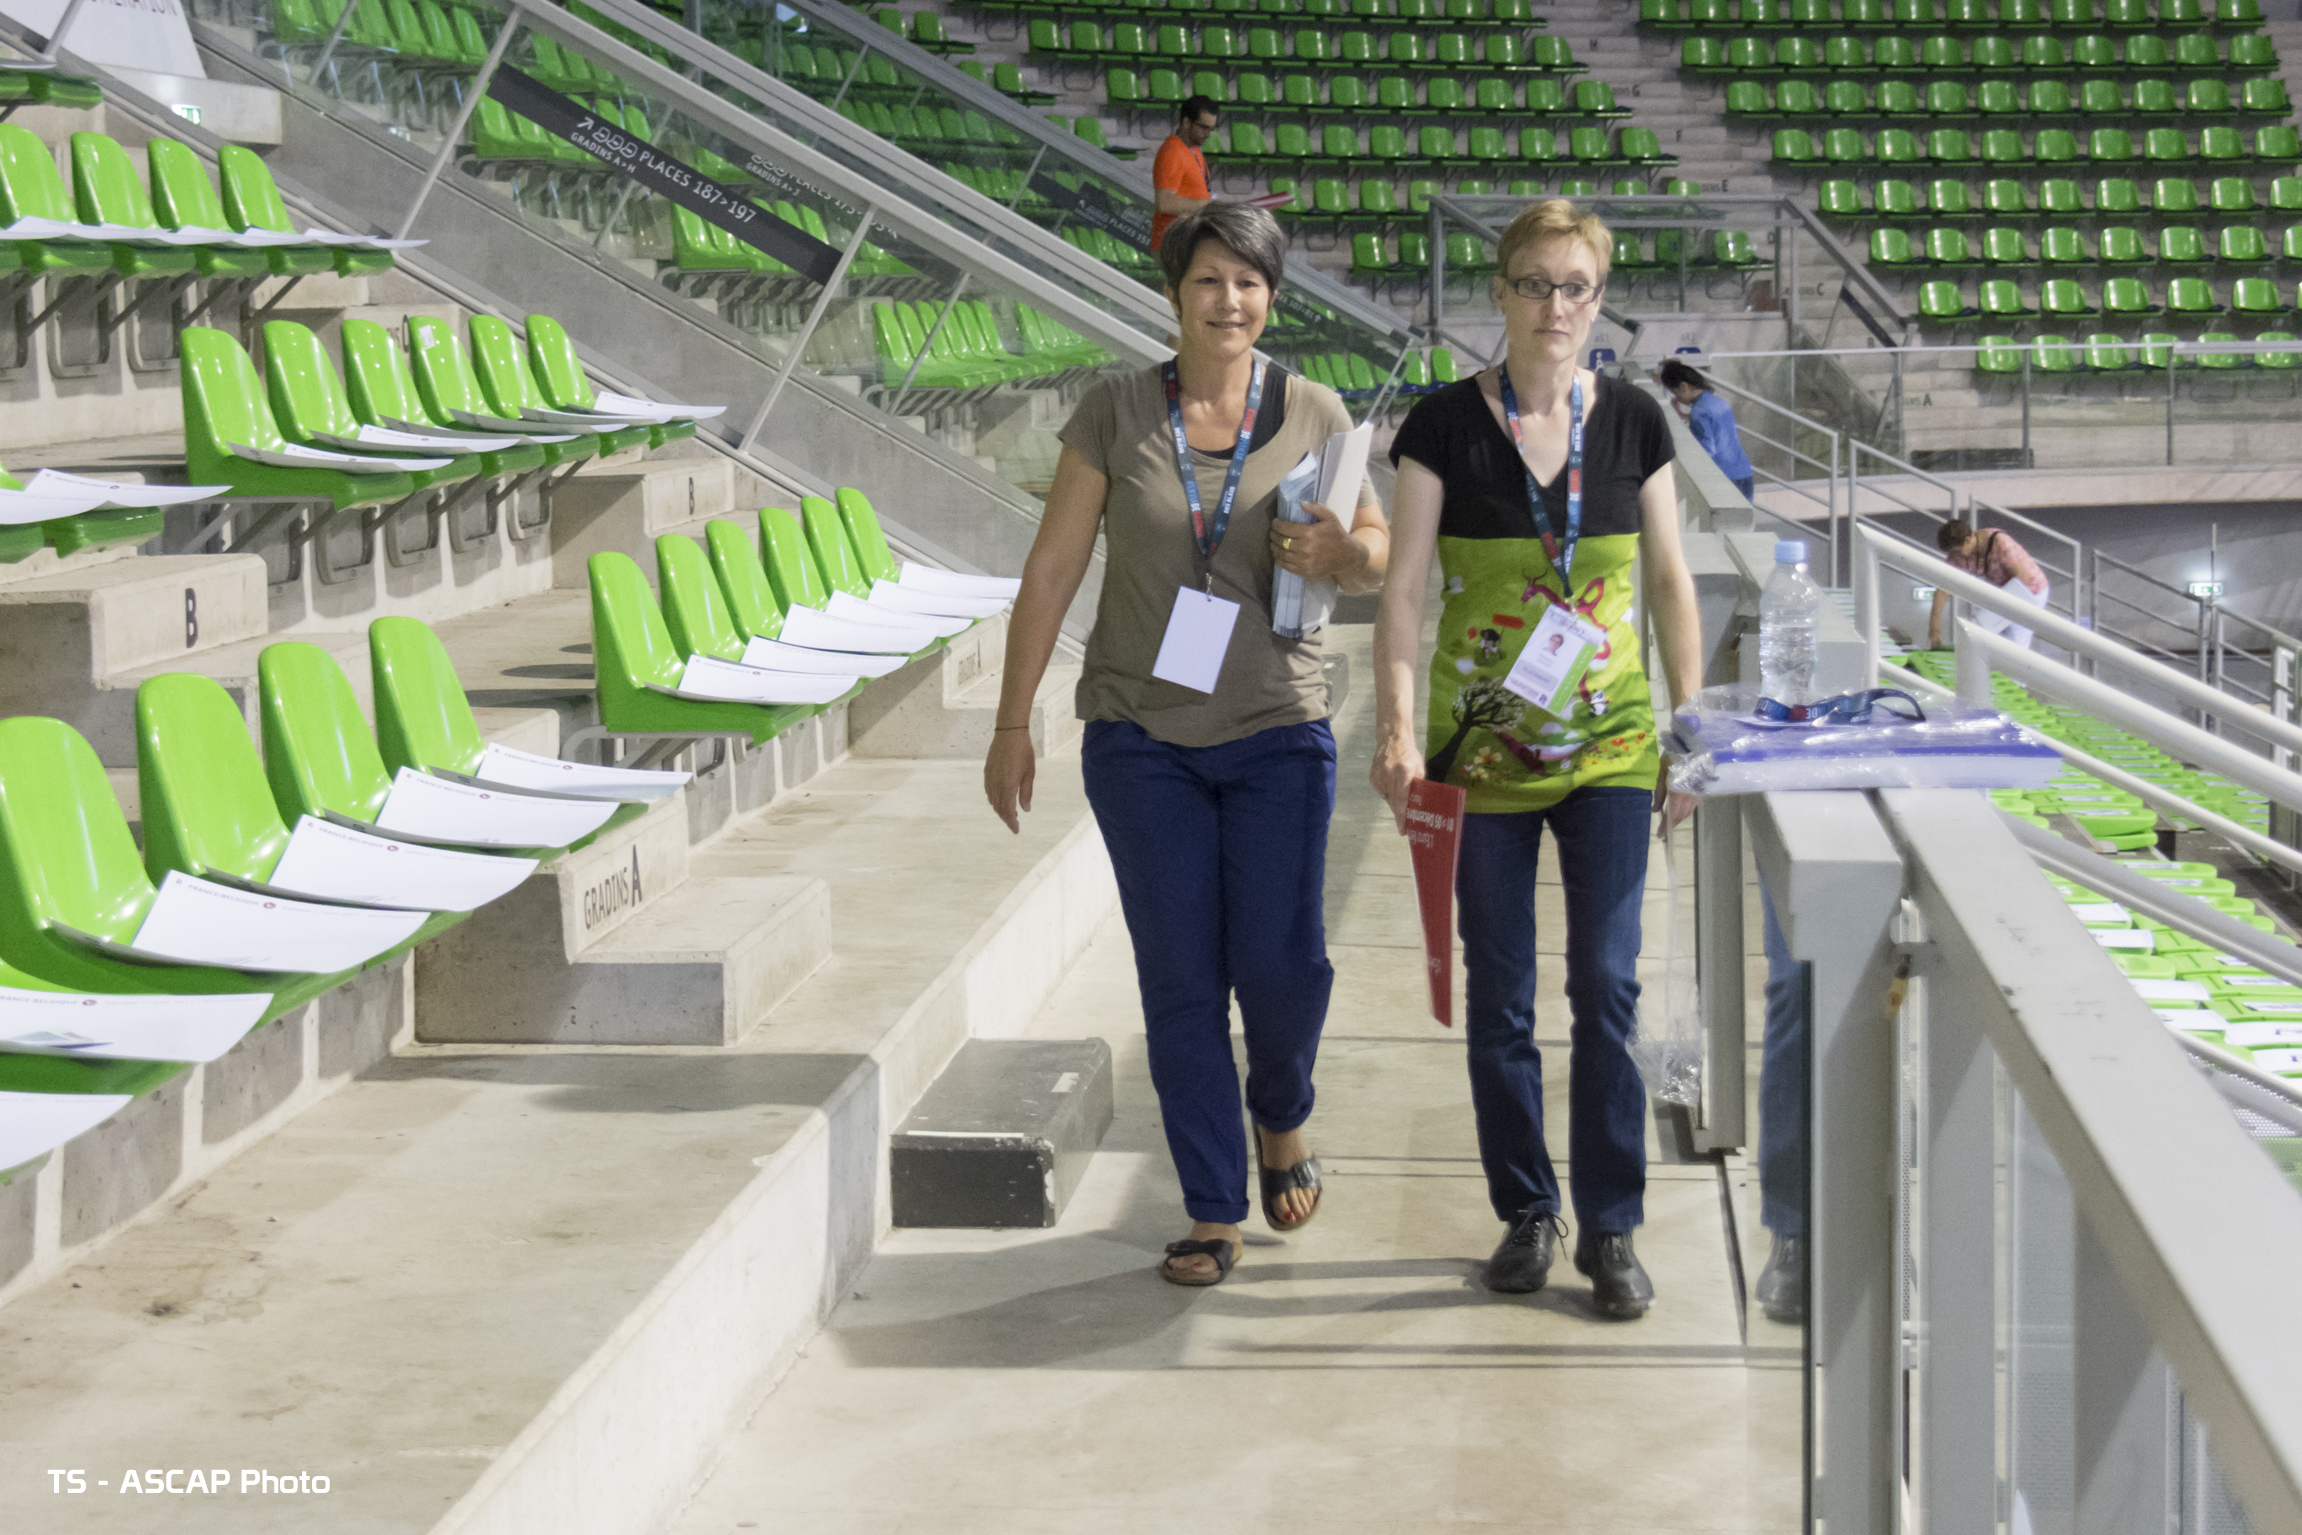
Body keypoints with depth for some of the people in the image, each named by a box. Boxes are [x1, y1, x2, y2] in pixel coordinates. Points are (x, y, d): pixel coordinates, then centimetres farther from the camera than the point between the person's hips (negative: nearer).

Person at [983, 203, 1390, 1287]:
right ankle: (1214, 1215, 12)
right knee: (1179, 977, 1)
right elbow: (1052, 569, 0)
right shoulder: (1116, 412, -2)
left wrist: (1335, 556, -15)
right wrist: (1013, 725, 0)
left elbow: (1377, 551, 10)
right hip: (1141, 737, 0)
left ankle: (1281, 1115, 27)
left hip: (1276, 730, 0)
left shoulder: (1314, 415, 0)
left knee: (1281, 963, -6)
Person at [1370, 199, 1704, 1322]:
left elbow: (1671, 582, 8)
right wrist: (1396, 730, -18)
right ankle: (1526, 1213, 22)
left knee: (1608, 986, -2)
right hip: (1484, 750, -1)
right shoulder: (1446, 426, -4)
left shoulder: (1633, 422, 2)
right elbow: (1402, 586, -7)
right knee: (1500, 998, 7)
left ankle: (1611, 1228, 9)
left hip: (1609, 745, 1)